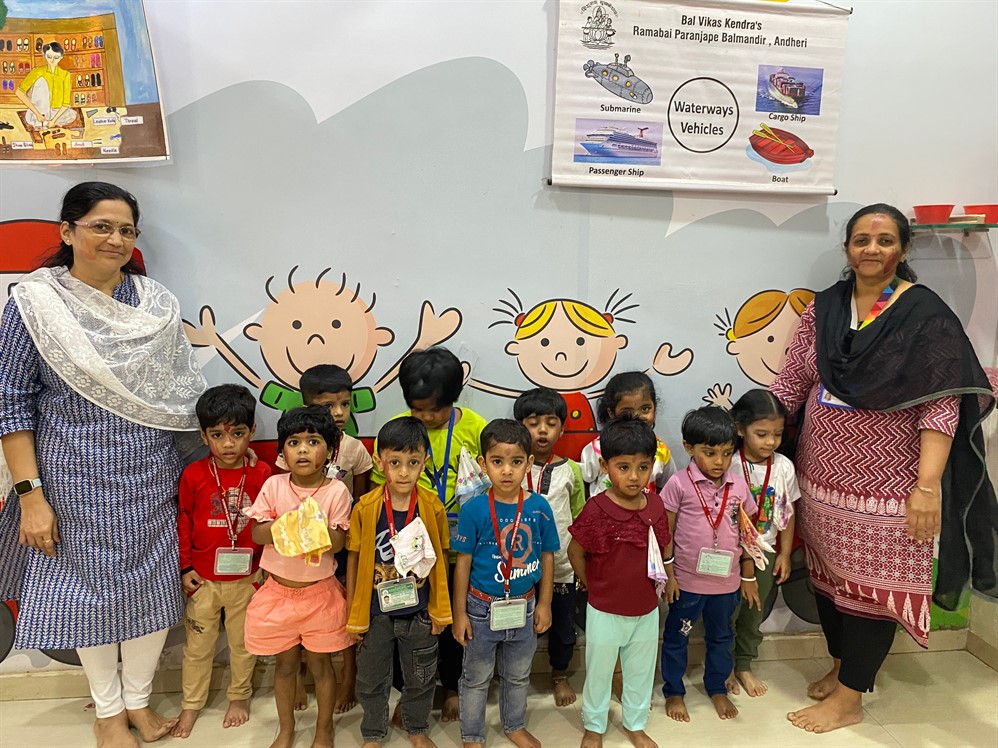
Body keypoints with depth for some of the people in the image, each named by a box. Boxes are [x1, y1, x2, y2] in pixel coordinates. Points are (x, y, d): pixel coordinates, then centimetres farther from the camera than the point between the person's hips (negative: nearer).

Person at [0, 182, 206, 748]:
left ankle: (139, 698, 33)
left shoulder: (158, 303, 1)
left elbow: (186, 393, 7)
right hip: (76, 483, -2)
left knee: (153, 587, 10)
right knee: (87, 589, 10)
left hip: (152, 482, 3)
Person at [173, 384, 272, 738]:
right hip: (203, 578, 0)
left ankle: (240, 696, 39)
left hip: (247, 578, 0)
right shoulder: (193, 474, -10)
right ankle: (191, 704, 36)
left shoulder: (262, 474, -10)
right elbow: (182, 523, -1)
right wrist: (185, 568, -1)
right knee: (198, 645, 17)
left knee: (243, 642, 18)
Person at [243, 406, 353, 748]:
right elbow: (257, 533, -9)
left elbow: (337, 542, -17)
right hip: (279, 590, 2)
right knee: (285, 663, 18)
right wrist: (286, 524, -26)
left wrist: (312, 524, -31)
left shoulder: (336, 491, -13)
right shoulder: (274, 485, -7)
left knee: (320, 663, 13)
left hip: (320, 591, -2)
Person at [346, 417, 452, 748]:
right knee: (371, 679, 19)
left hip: (419, 611, 1)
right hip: (375, 611, 0)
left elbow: (440, 558, -3)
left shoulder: (432, 506, -13)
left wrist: (440, 609, 1)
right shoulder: (365, 508, -16)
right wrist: (352, 613, -2)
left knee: (420, 678, 20)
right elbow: (354, 559, -6)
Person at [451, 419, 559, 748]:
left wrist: (544, 604, 3)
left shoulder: (539, 507, -12)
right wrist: (459, 612, -8)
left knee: (517, 675, 24)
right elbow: (463, 562, -11)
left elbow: (547, 557, 0)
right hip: (482, 608, -2)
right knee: (476, 678, 17)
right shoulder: (474, 509, -18)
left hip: (524, 607, 3)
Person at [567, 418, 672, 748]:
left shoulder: (656, 507, -8)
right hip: (605, 612, -4)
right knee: (599, 671, 17)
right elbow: (575, 552, -12)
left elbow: (661, 551, 6)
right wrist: (594, 588, -4)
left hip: (646, 609, 4)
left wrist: (651, 582, -1)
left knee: (641, 672, 22)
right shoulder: (596, 510, -22)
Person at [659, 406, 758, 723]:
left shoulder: (739, 486, -4)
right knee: (676, 637, 13)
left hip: (727, 581, 3)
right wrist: (668, 575, -8)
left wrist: (749, 577, 8)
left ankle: (717, 688, 43)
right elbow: (665, 533, -9)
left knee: (720, 637, 22)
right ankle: (674, 692, 33)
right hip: (688, 580, -3)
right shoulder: (679, 484, -15)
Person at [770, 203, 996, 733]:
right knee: (829, 573, 16)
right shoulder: (823, 309, 4)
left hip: (884, 482, -4)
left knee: (871, 584, 6)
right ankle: (840, 665, 38)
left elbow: (941, 406, -14)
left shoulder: (926, 315, -9)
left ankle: (849, 697, 22)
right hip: (821, 474, 5)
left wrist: (928, 485, -21)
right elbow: (791, 382, 7)